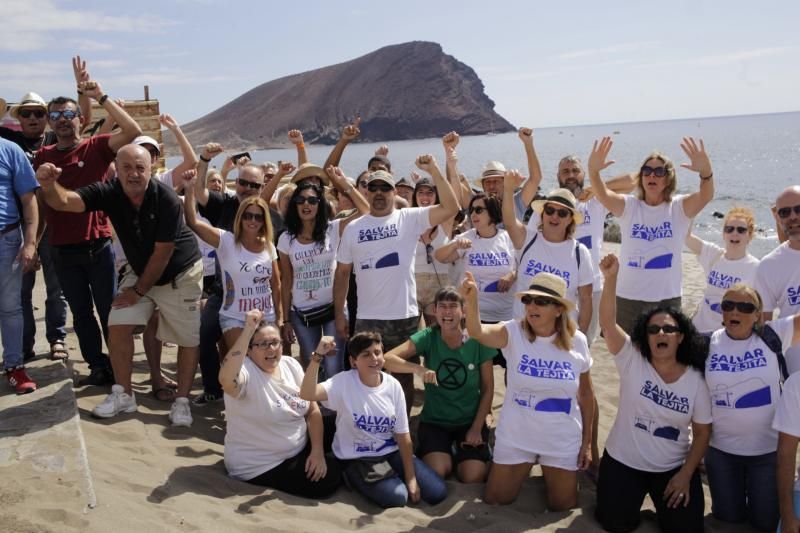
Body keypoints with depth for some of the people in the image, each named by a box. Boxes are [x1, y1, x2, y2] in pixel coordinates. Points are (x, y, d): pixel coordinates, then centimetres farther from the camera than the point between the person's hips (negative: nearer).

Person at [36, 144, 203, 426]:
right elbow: (64, 201, -30)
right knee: (118, 326, -5)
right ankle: (123, 394, 12)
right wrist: (49, 185, -53)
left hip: (180, 273, -4)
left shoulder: (166, 198, -28)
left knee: (188, 338, 0)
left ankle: (182, 400, 16)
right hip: (140, 270, 4)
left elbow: (162, 253, -22)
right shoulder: (109, 192, -16)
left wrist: (139, 290, -13)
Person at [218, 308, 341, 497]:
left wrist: (317, 451, -9)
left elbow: (312, 410, 2)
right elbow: (226, 379, -48)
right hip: (261, 467, -6)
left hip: (299, 450, 7)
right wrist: (248, 330, -46)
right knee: (327, 481, -12)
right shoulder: (245, 371, -22)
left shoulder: (291, 365, -1)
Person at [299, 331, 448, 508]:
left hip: (391, 453, 4)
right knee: (396, 497, -27)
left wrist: (410, 477, -4)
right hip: (356, 459, -4)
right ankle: (358, 479, 2)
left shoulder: (393, 386, -5)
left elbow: (402, 435, -2)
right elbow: (307, 394, -33)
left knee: (437, 492, -7)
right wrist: (317, 357, -43)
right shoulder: (344, 382, -15)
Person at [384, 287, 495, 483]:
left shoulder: (477, 340, -11)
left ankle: (460, 452, 15)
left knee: (473, 478, -17)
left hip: (470, 421, 0)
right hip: (434, 420, 0)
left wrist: (477, 428, -8)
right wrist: (418, 369, -40)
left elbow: (487, 389, -3)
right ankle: (448, 453, 11)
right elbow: (387, 359, -24)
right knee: (436, 473, -23)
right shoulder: (428, 337, -12)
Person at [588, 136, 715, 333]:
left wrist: (706, 171, -43)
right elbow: (602, 194, -20)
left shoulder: (679, 208, -2)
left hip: (667, 298, 0)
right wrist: (593, 170, -41)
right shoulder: (628, 206, -2)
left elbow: (706, 196, -21)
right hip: (629, 297, 0)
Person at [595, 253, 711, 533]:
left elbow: (702, 432, 0)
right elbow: (607, 323, -27)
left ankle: (670, 493, 27)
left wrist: (685, 474, -8)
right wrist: (610, 278, -40)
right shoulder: (632, 361, -12)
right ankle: (635, 493, 26)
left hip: (674, 467, 1)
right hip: (623, 461, -1)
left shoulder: (696, 380, -7)